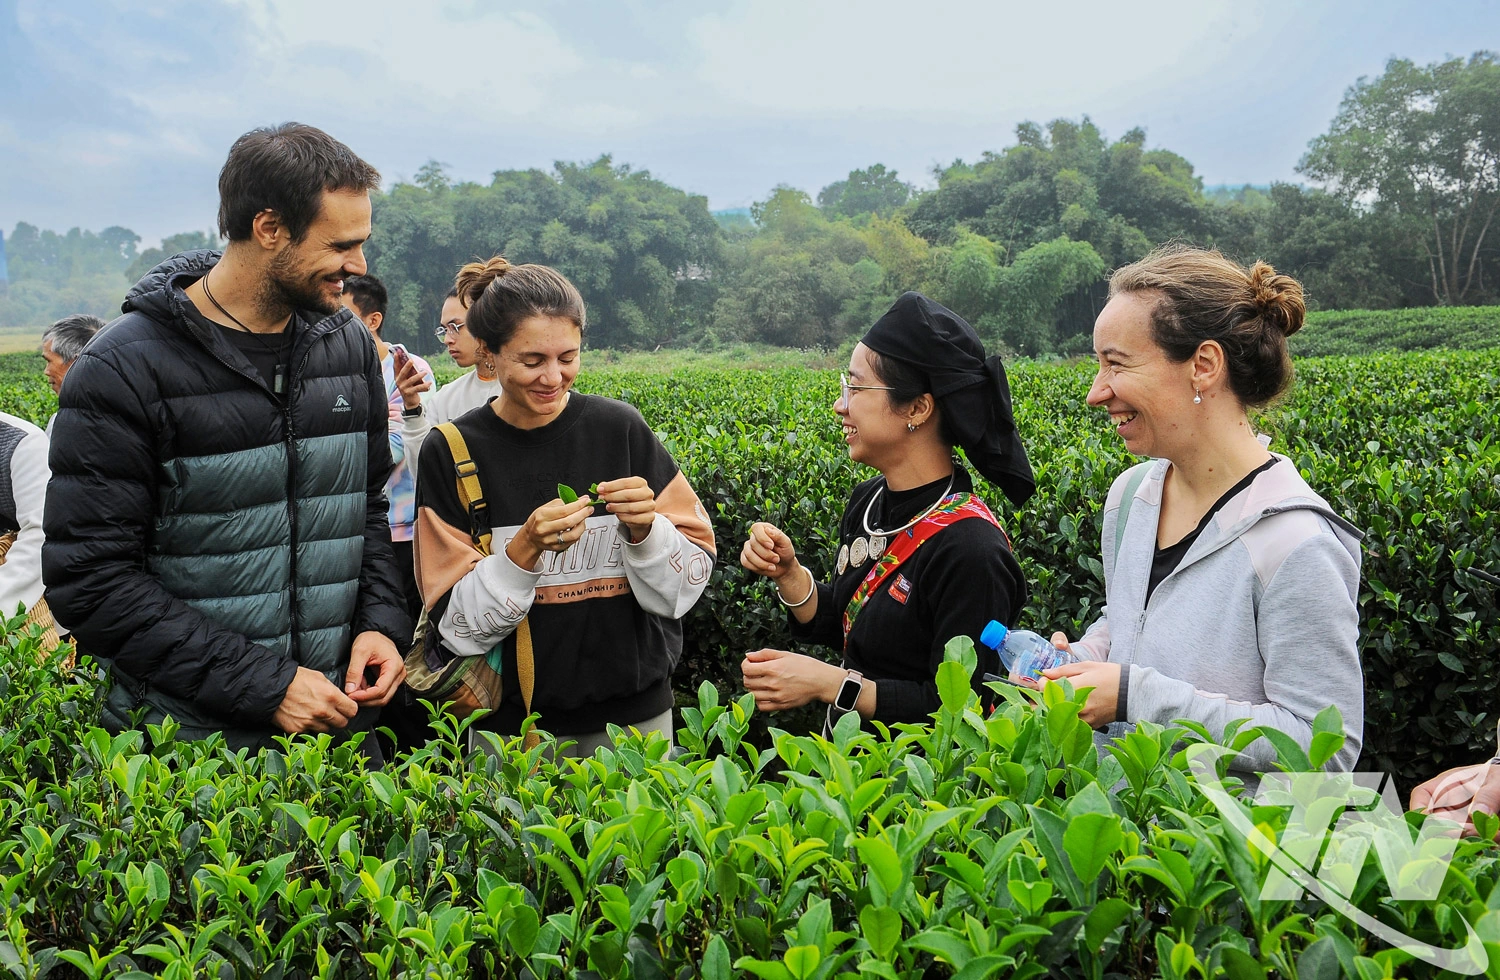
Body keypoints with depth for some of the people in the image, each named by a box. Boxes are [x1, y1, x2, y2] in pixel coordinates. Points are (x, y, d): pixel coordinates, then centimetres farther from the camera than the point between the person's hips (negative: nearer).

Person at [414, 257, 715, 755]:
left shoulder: (621, 428, -6)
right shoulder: (451, 453, -8)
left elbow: (688, 585, -3)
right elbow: (456, 627, -9)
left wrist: (645, 529, -21)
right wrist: (525, 548, -23)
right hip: (513, 723, -1)